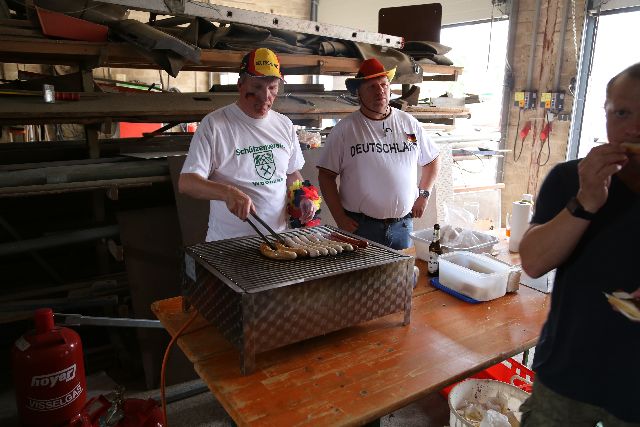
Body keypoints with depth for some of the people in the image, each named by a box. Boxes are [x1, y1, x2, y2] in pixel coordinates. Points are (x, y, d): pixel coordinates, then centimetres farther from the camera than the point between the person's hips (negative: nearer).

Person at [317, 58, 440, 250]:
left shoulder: (409, 123, 6)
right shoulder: (344, 129, -4)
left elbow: (431, 161, 19)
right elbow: (326, 175, -4)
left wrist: (423, 195, 8)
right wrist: (340, 218, -10)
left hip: (402, 225, 3)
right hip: (359, 226, -3)